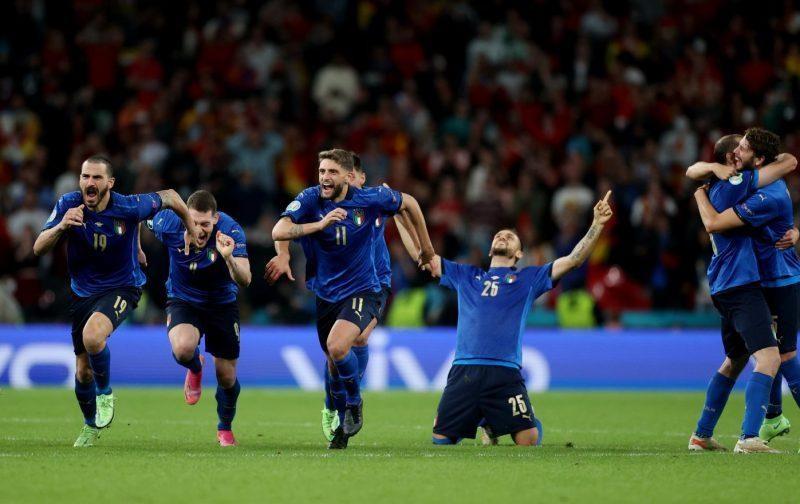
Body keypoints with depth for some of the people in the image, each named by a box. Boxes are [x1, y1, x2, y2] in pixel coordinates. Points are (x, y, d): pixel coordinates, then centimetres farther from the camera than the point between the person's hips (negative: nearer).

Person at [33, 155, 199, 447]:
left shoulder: (129, 208, -21)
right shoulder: (68, 205, -14)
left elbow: (169, 196, -3)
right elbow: (38, 249, -16)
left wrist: (190, 229, 11)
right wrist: (61, 227, -34)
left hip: (121, 288, -4)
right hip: (82, 292, 4)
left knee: (92, 336, -33)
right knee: (83, 371, 10)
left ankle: (105, 393, -5)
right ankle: (90, 425, 38)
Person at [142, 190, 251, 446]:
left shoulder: (230, 231, -28)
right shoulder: (168, 223, -23)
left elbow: (244, 282, -35)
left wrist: (229, 258, -52)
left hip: (222, 303, 0)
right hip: (183, 300, 0)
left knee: (226, 376, 6)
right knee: (183, 348, -32)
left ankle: (225, 428, 37)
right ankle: (195, 368, 7)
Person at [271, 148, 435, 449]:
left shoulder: (370, 198, -14)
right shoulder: (310, 199, -12)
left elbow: (409, 203, 6)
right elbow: (278, 232, -26)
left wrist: (426, 246, 14)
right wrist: (321, 223, -37)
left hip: (361, 291, -4)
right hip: (324, 295, 4)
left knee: (337, 346, -28)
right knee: (334, 363, 13)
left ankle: (354, 403, -2)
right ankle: (345, 425, 35)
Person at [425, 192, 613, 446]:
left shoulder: (528, 278, 17)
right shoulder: (465, 276, 22)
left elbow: (573, 260, 11)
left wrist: (597, 224, 2)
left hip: (505, 373, -2)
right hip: (463, 370, 2)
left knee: (528, 440, -12)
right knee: (441, 440, -1)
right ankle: (481, 424, 32)